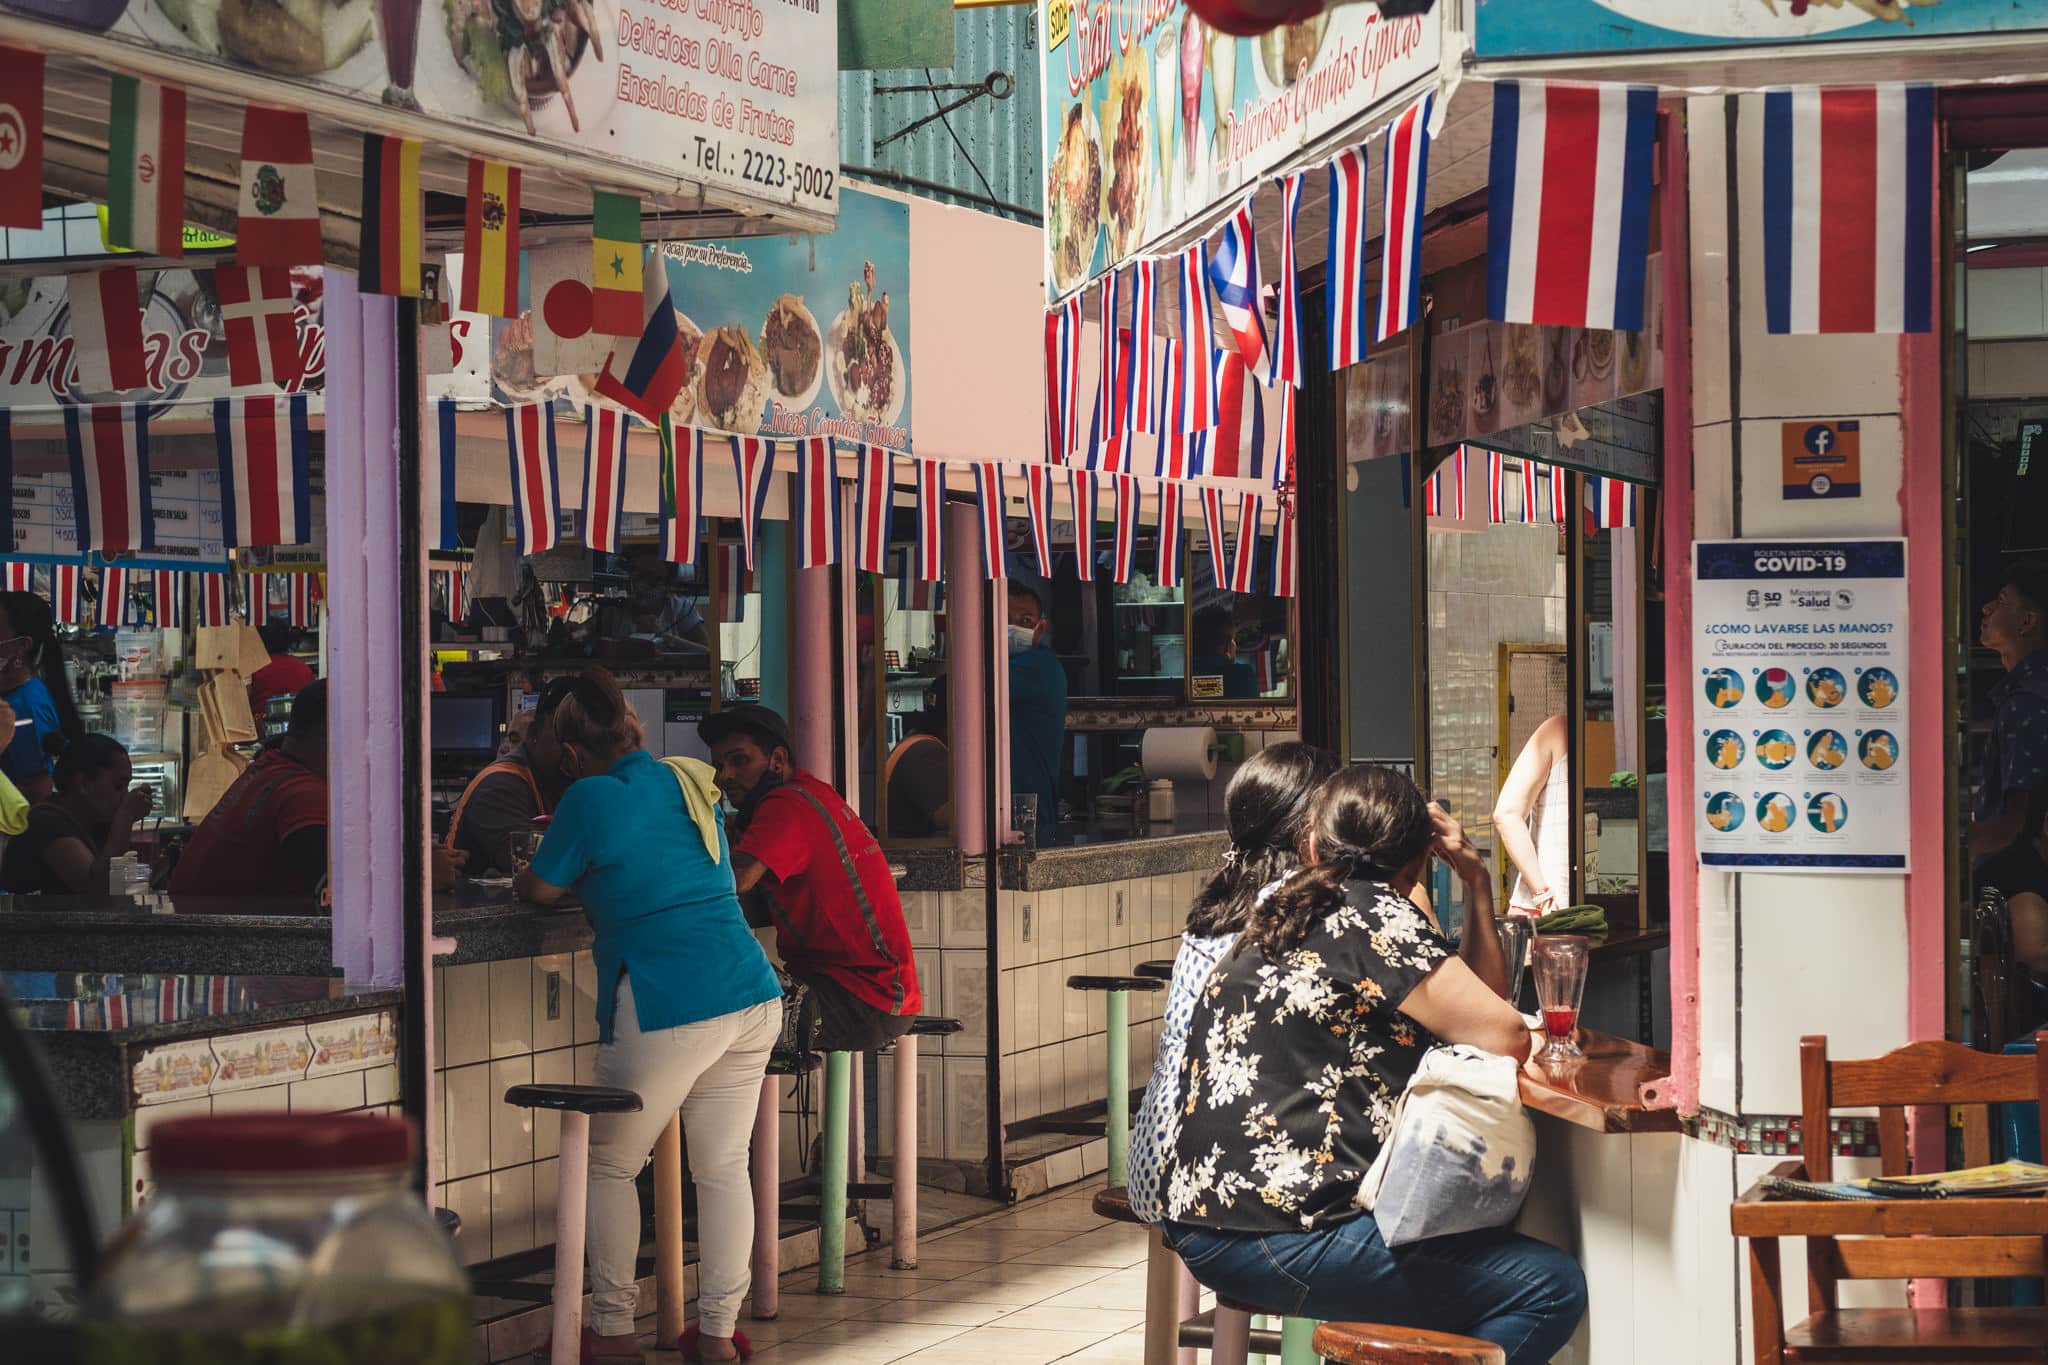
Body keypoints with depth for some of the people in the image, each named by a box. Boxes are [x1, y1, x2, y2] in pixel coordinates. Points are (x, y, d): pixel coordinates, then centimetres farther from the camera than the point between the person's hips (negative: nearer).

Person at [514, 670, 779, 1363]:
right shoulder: (691, 782, 15)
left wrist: (520, 877, 29)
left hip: (666, 1012, -6)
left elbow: (539, 890, 6)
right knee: (723, 1168, 11)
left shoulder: (591, 798, -6)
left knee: (609, 1167, 10)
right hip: (751, 997, 6)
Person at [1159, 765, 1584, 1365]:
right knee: (1554, 1287, -7)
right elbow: (1504, 1036, -11)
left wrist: (1476, 881, 17)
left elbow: (1474, 1000, 24)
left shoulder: (1285, 914, 19)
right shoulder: (1375, 913, -8)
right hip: (1284, 1238, -10)